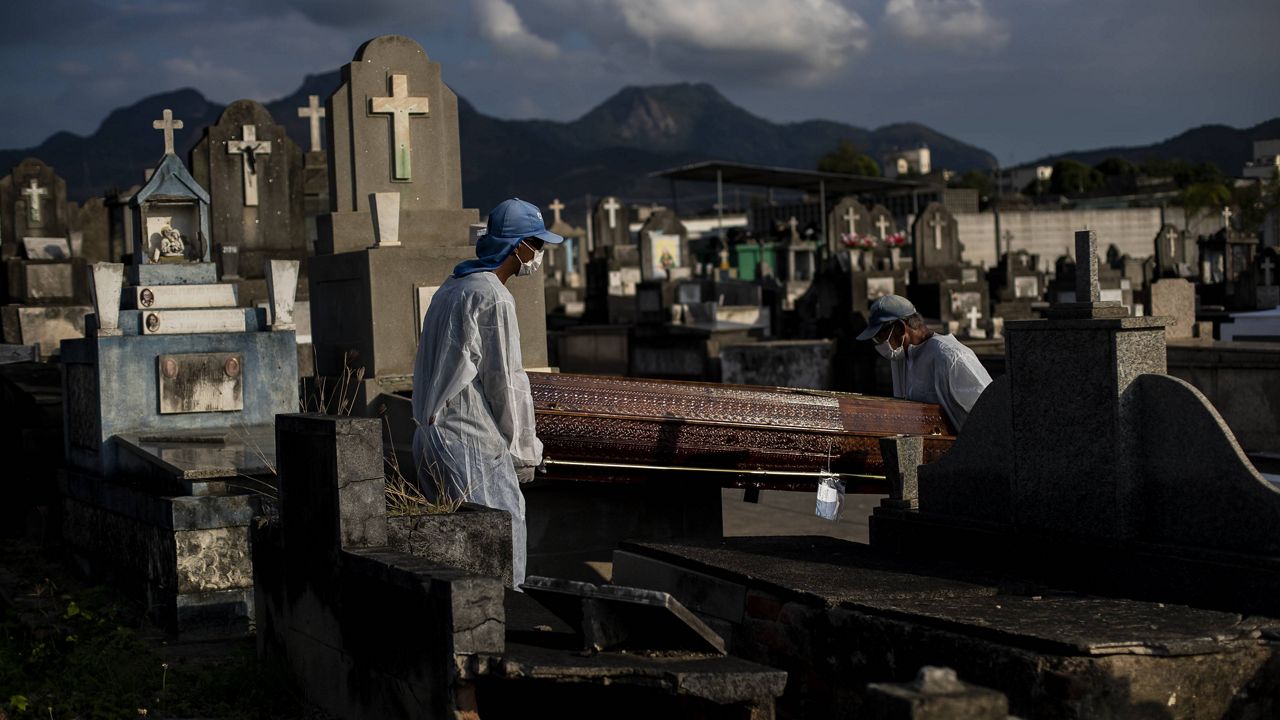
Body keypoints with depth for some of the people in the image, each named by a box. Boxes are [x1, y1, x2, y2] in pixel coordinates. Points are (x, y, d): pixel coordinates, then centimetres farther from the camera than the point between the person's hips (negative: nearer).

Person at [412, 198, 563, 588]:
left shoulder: (450, 289, 17)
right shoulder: (493, 297, -13)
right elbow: (506, 381, -13)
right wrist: (524, 451, -4)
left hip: (434, 435, 10)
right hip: (471, 442, -10)